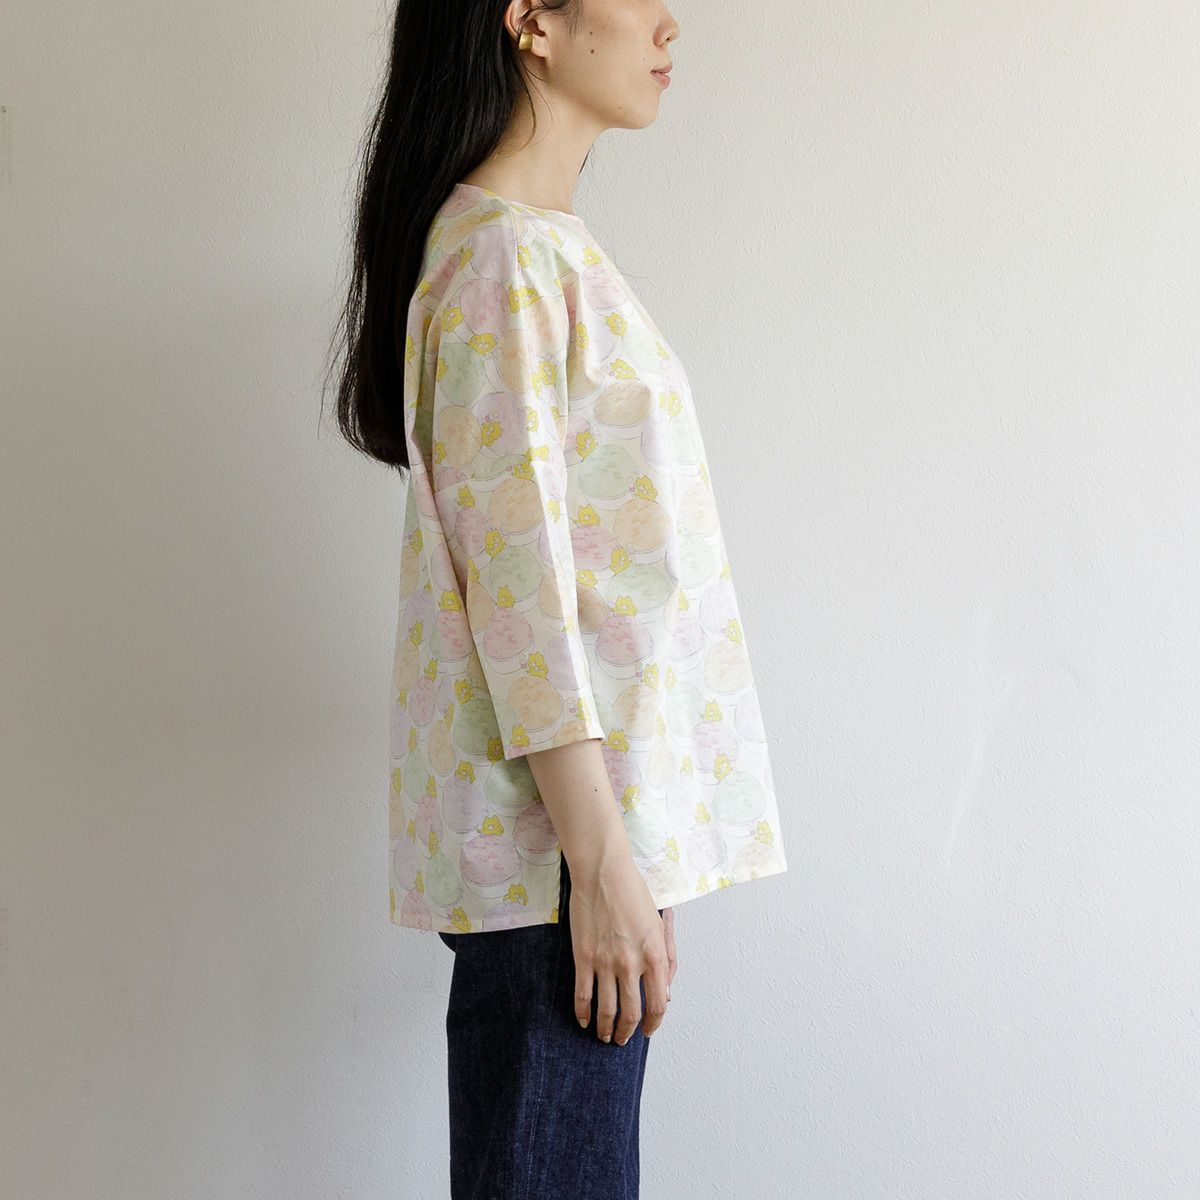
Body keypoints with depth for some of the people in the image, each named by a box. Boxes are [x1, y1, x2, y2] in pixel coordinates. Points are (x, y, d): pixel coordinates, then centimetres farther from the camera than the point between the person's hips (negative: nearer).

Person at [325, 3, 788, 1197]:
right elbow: (513, 578, -18)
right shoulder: (499, 256, -14)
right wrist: (601, 862, -19)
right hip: (557, 828, -9)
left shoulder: (551, 245, 16)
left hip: (600, 803, 9)